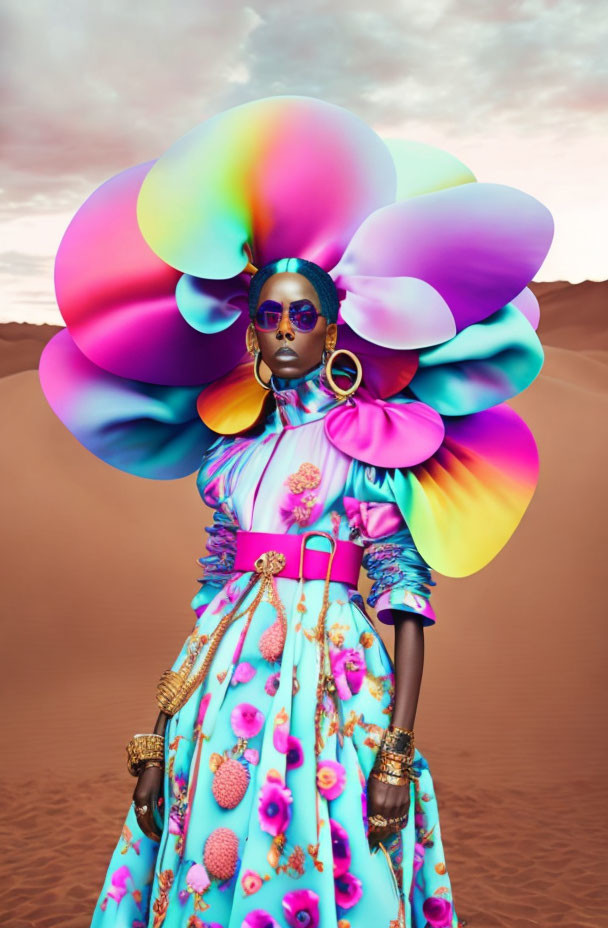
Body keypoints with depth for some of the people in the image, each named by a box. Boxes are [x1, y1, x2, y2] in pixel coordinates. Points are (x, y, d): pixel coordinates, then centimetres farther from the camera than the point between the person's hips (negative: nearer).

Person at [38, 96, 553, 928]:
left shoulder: (372, 440, -1)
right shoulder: (231, 443, 11)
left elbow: (407, 595, -5)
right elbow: (213, 586, 12)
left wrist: (400, 749, -12)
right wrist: (160, 734, 9)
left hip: (334, 679, -4)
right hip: (224, 680, 4)